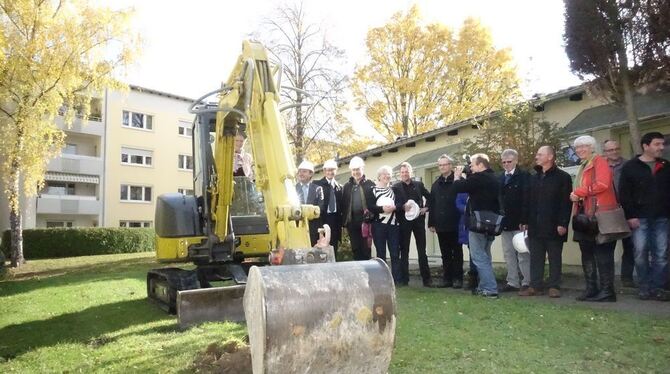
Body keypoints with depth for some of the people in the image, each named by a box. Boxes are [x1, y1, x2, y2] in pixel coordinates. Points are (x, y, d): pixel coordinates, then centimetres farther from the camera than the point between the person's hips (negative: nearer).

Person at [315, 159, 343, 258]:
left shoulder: (339, 187, 13)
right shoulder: (317, 184, 1)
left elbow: (341, 205, 11)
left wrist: (340, 223, 5)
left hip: (335, 220, 4)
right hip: (322, 219, -3)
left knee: (334, 247, 7)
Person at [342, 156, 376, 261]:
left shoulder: (370, 184, 4)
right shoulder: (347, 186, 12)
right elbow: (343, 204, 7)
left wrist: (371, 218, -13)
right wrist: (344, 221, -2)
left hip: (365, 221, -3)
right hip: (352, 222, 3)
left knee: (365, 248, 1)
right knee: (355, 249, 8)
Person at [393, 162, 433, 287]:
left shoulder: (419, 185, 8)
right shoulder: (396, 187, 3)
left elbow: (429, 198, 14)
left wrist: (425, 208, -1)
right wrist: (403, 207, -18)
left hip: (419, 220, 1)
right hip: (404, 221, -1)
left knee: (422, 251, 5)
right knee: (404, 251, 5)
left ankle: (426, 278, 11)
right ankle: (404, 279, 12)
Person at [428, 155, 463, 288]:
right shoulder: (436, 184, 12)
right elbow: (432, 205, 11)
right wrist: (431, 223, 8)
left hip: (455, 224, -5)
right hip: (441, 225, 5)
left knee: (457, 252, 6)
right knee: (445, 254, 11)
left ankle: (457, 278, 13)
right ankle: (447, 278, 19)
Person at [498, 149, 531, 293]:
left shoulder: (524, 175, -5)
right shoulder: (500, 177, 12)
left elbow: (526, 198, -11)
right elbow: (497, 197, 9)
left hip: (519, 221, -6)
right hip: (505, 222, 6)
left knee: (523, 253, 0)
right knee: (508, 254, 10)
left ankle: (527, 282, 9)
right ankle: (512, 282, 19)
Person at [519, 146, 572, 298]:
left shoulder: (563, 177, -3)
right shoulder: (534, 178, 15)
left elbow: (566, 202, -9)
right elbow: (528, 201, 14)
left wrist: (563, 223, -15)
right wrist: (525, 221, 9)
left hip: (553, 226, -5)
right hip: (535, 226, 5)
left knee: (555, 258, 5)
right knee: (535, 258, 7)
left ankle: (554, 287, 13)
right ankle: (535, 286, 13)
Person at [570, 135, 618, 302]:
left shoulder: (600, 162, -4)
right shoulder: (583, 167, 22)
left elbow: (602, 184, -18)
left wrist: (578, 192, -13)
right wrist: (576, 197, 5)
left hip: (600, 215, -9)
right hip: (586, 216, 9)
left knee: (603, 254, -5)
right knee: (587, 254, 10)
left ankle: (607, 291, 0)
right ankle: (591, 289, 17)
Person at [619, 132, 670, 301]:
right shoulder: (630, 167, 1)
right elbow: (624, 194, -4)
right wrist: (630, 216, -10)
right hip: (640, 218, -3)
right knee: (641, 254, -1)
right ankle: (644, 287, 9)